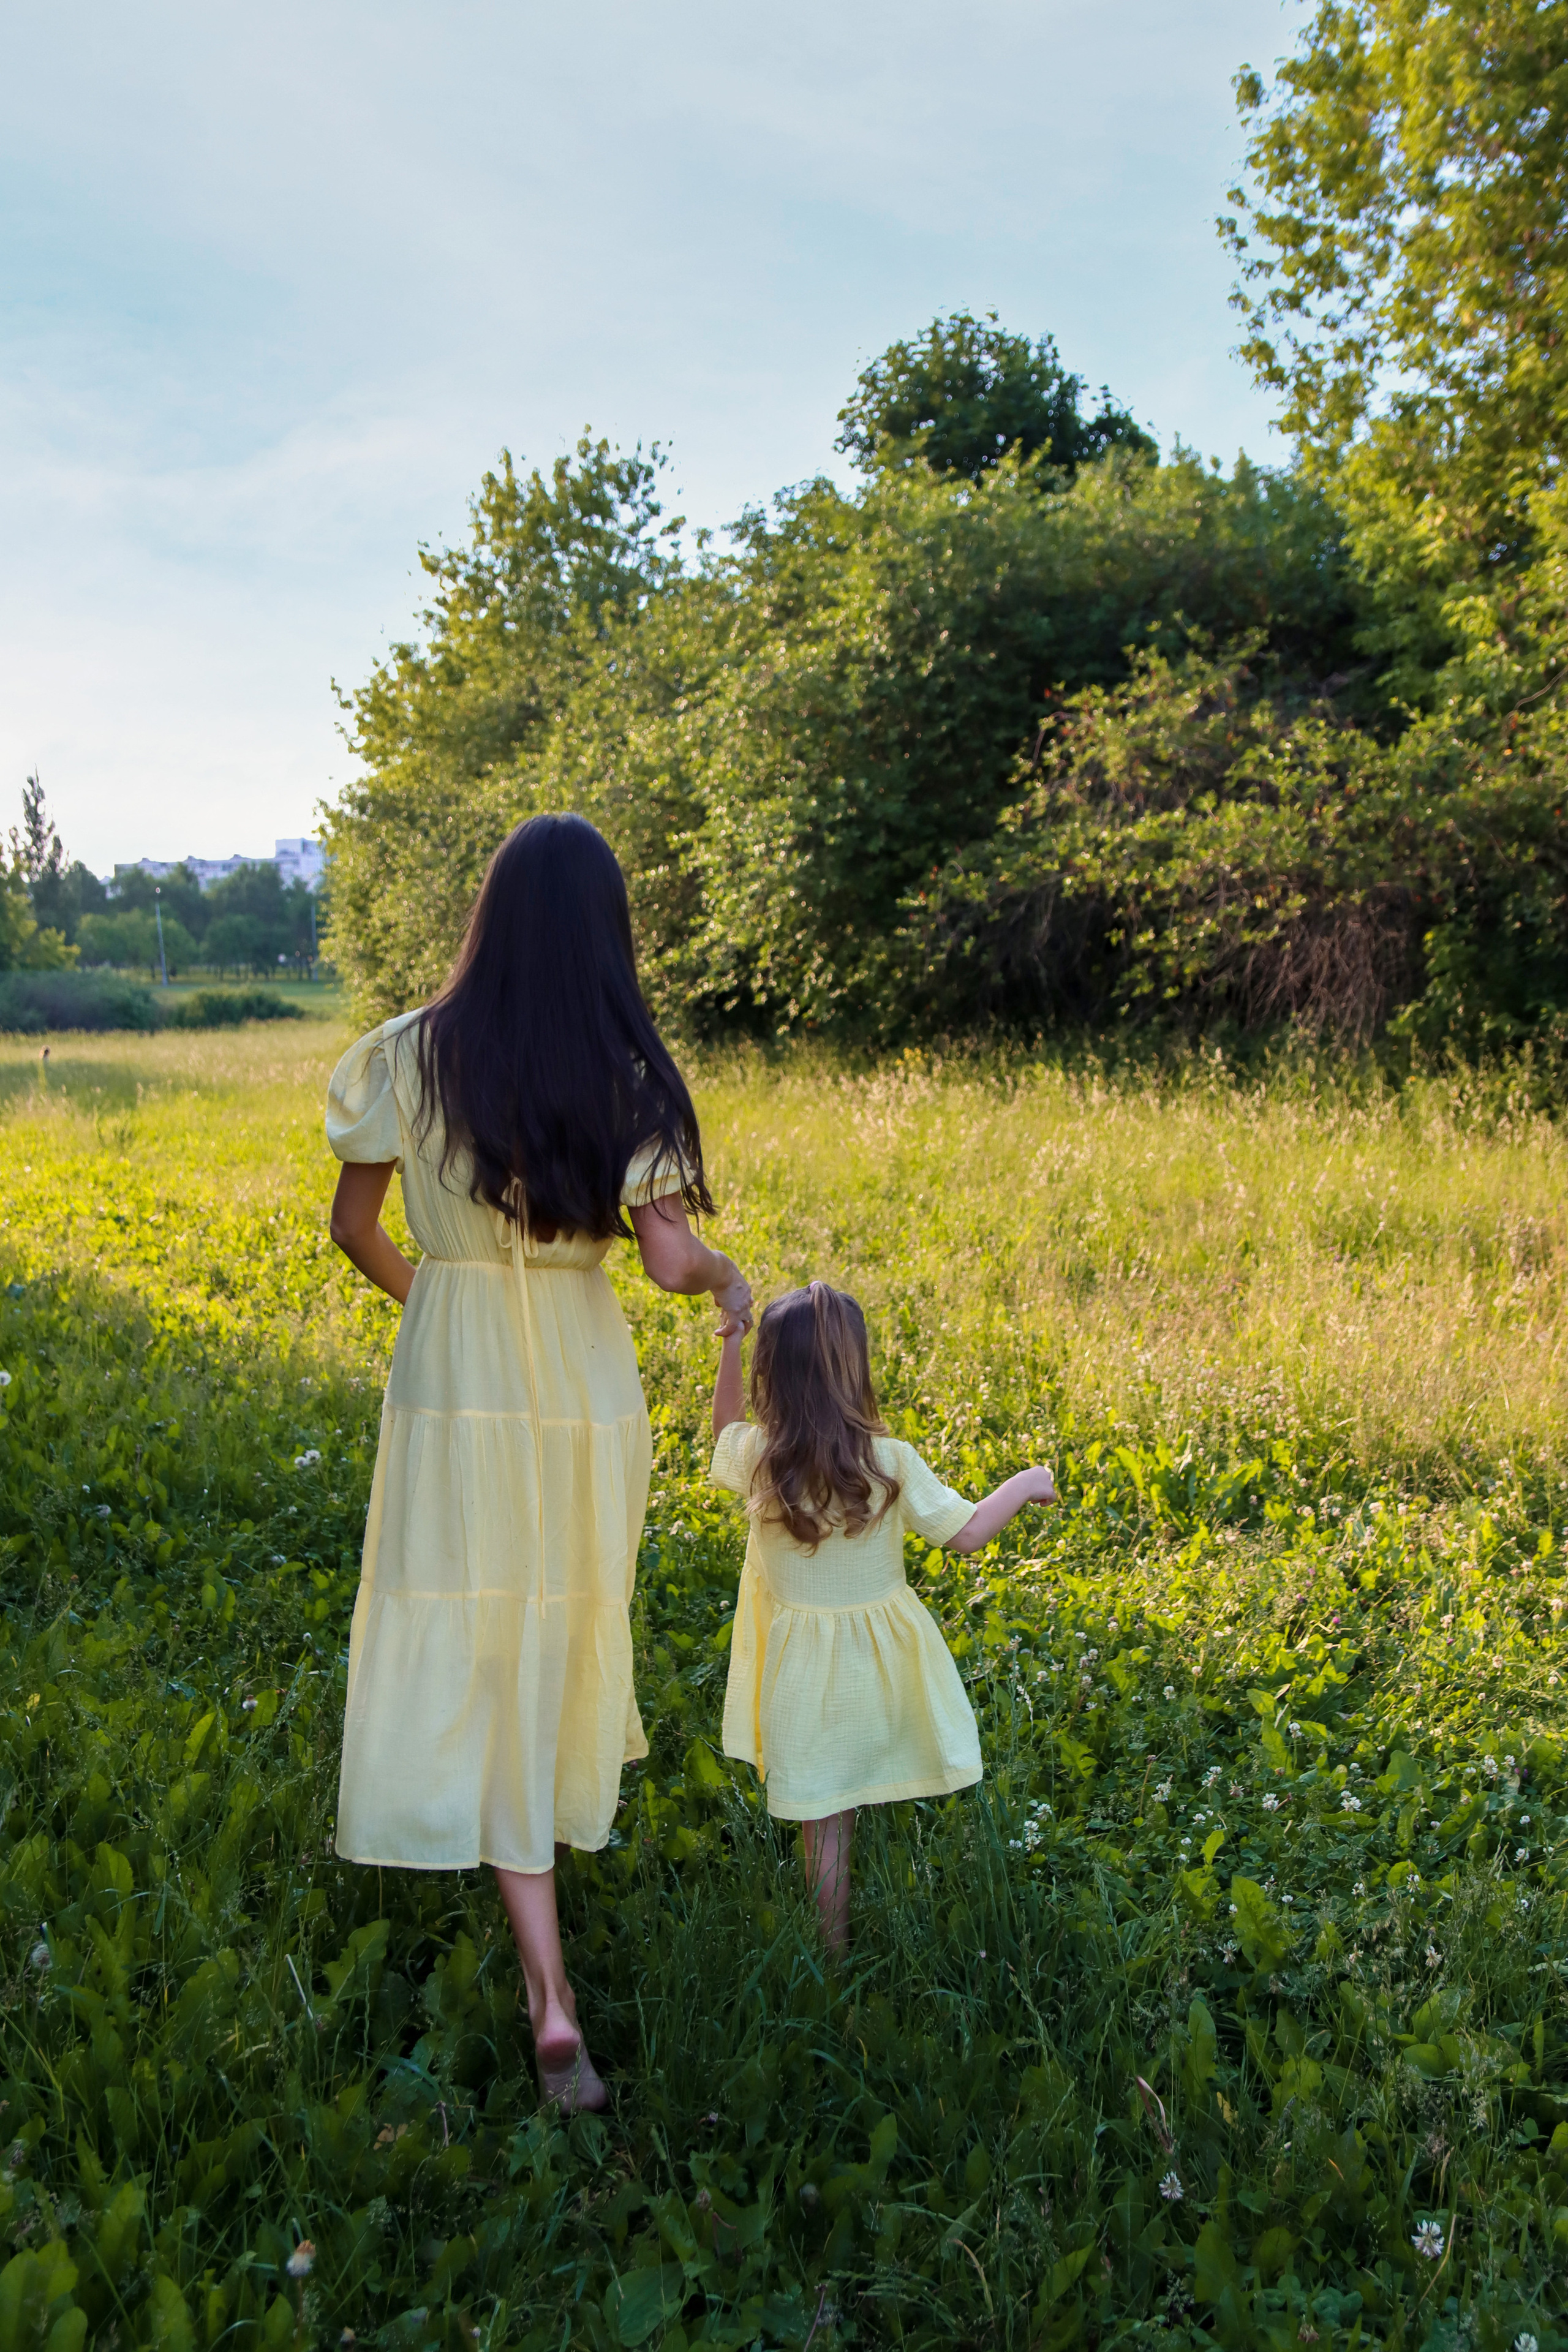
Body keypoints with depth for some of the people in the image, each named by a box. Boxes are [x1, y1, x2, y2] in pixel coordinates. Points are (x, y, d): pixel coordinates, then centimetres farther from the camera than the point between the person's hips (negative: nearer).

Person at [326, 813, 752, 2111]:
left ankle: (549, 1991, -2)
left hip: (451, 1384, 0)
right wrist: (732, 1276, 9)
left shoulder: (412, 1054, -6)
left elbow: (354, 1225, 2)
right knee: (561, 1630, 23)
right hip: (585, 1387, 1)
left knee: (475, 1660, 3)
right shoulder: (629, 1075, -8)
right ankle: (566, 1814, 45)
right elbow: (670, 1260, -13)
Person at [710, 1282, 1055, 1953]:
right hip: (883, 1663, 0)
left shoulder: (755, 1461, -14)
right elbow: (964, 1533, -9)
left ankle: (835, 1947, 23)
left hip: (805, 1672, 1)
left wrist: (729, 1347, 8)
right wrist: (1024, 1486, 6)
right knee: (893, 1809, 17)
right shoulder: (891, 1464, -19)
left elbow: (725, 1431, 10)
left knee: (825, 1823, 11)